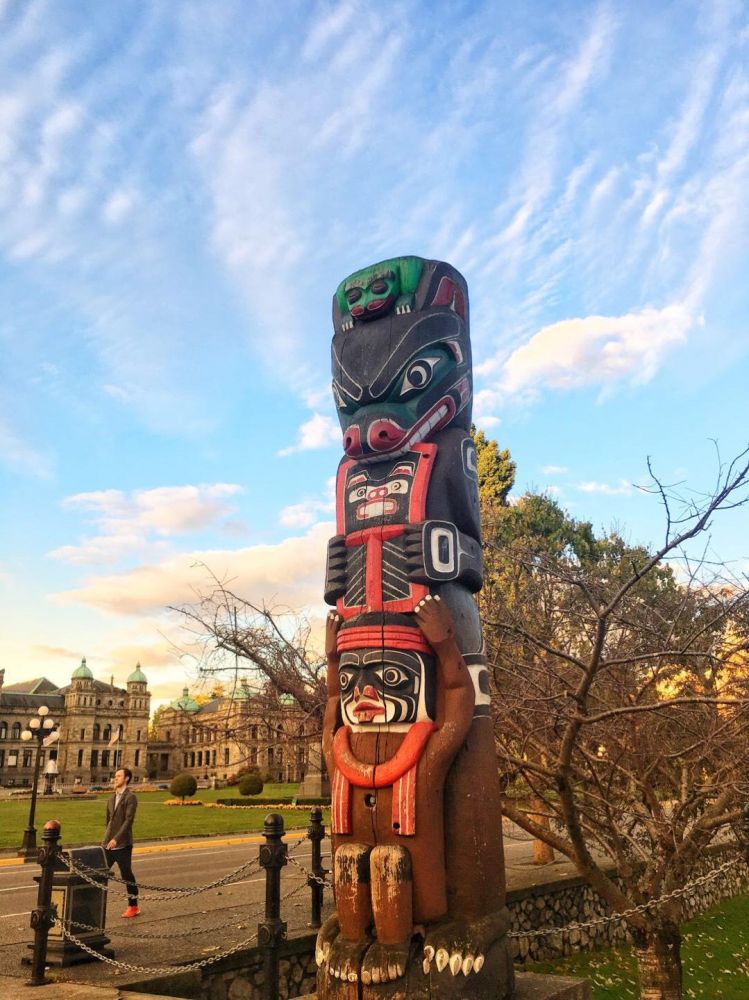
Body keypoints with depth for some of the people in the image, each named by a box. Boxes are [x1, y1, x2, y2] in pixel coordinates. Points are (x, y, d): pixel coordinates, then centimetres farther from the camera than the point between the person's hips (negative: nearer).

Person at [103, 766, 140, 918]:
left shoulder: (130, 798, -9)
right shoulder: (112, 798, 14)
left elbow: (128, 820, -17)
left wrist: (116, 839, -22)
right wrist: (107, 837, 16)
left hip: (122, 845, -7)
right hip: (108, 844, 7)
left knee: (126, 875, 3)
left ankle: (133, 906, 16)